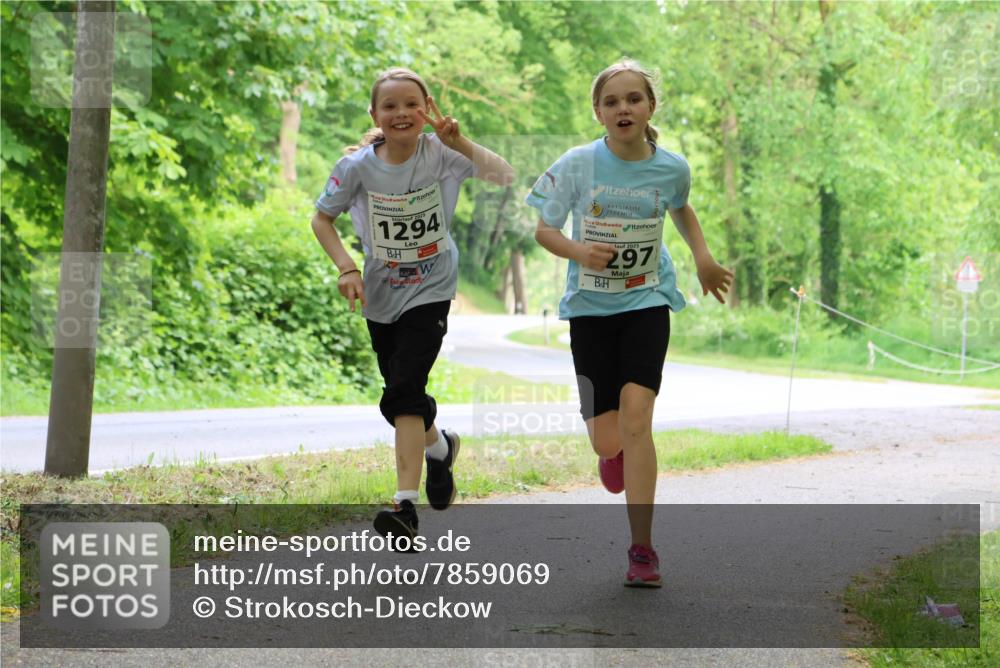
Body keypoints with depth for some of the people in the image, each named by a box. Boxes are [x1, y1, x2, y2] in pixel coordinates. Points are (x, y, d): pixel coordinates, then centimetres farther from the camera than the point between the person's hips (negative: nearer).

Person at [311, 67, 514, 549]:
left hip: (430, 291, -3)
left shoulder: (439, 153, -14)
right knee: (403, 394, 15)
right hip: (380, 294, 3)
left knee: (403, 391, -19)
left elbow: (504, 178, -25)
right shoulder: (358, 166, -11)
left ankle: (406, 505, -20)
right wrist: (346, 267, -11)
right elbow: (321, 219, 2)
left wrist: (460, 143, -36)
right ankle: (439, 446, 48)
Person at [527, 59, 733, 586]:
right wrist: (578, 251, -22)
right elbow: (540, 225, -3)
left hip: (647, 302, 0)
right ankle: (616, 451, 42)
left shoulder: (671, 168, -5)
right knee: (606, 441, 0)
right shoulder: (577, 165, -11)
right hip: (590, 305, 0)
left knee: (635, 419, -18)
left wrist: (703, 258, 7)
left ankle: (642, 550, -12)